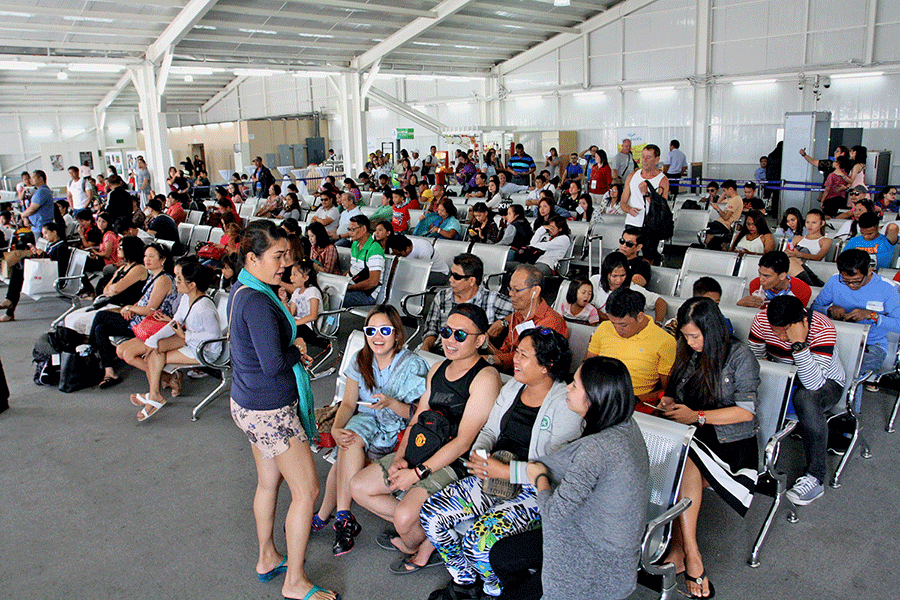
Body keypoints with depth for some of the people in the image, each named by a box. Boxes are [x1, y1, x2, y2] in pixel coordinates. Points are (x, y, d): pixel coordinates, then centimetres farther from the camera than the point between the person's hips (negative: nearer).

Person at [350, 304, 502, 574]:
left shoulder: (485, 377, -17)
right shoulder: (438, 369, 10)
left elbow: (463, 442, -20)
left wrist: (417, 473, -19)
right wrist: (400, 457, -1)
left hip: (453, 464, -8)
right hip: (417, 453, 9)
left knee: (404, 517, -26)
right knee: (359, 487, 5)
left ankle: (424, 547, 10)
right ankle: (421, 530, 13)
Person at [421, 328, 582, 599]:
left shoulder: (566, 404, -15)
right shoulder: (512, 388, 7)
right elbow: (490, 430, 15)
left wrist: (505, 471, -24)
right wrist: (478, 454, -7)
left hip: (533, 490, -7)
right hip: (491, 477, 7)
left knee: (477, 543, -27)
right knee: (430, 514, -8)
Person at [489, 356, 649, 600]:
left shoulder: (596, 448, -34)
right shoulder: (625, 425, -6)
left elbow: (554, 512, -29)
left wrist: (540, 478, -10)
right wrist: (543, 469, 0)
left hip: (601, 561, -8)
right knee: (500, 555, 13)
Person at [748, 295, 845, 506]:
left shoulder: (822, 329, -29)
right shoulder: (762, 320, -18)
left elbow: (814, 383, -38)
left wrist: (799, 344, -46)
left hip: (826, 382, -4)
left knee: (806, 397, -39)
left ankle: (815, 478, -27)